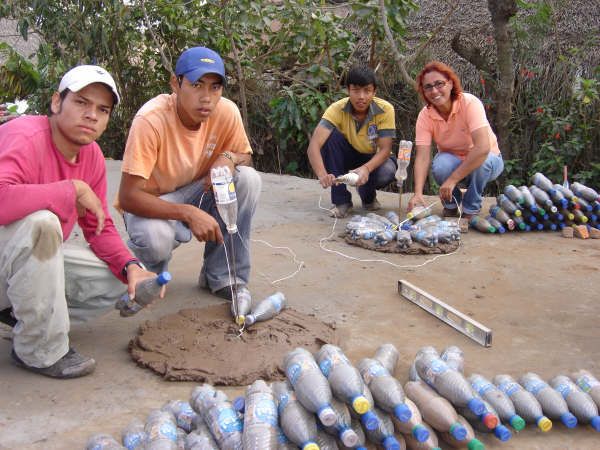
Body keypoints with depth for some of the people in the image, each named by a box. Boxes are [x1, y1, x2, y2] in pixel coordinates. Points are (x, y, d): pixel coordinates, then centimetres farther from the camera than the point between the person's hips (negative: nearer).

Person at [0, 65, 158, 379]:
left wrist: (130, 267, -11)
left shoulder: (91, 155, 1)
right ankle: (41, 351, -21)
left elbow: (99, 228, 7)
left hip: (39, 259, 8)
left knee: (124, 280, -3)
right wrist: (74, 189, -33)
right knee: (41, 222, -37)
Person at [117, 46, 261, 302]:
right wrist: (188, 213, -40)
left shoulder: (227, 112, -17)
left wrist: (229, 158, -24)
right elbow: (128, 197, -29)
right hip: (152, 203, -4)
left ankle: (223, 277, -7)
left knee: (248, 179, -22)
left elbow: (246, 157, 2)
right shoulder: (151, 120, -29)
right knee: (154, 237, -37)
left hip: (197, 192, 4)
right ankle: (148, 273, 4)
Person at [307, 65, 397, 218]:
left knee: (386, 172, -35)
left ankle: (368, 196, 2)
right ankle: (341, 200, -19)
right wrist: (322, 174, -54)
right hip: (349, 157, 1)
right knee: (332, 136, -29)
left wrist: (366, 168, -46)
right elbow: (314, 145, -35)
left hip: (374, 160, -1)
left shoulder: (385, 109, -22)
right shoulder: (337, 109, -24)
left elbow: (385, 149, -24)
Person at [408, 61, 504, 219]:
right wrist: (418, 193, -40)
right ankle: (451, 205, 0)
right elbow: (422, 157, -23)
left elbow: (483, 147, -38)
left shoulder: (470, 103, -27)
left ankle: (471, 209, -9)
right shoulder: (425, 115, -16)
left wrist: (452, 180, -40)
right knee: (440, 164, -32)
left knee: (482, 161, -36)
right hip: (452, 161, 2)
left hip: (487, 160, -2)